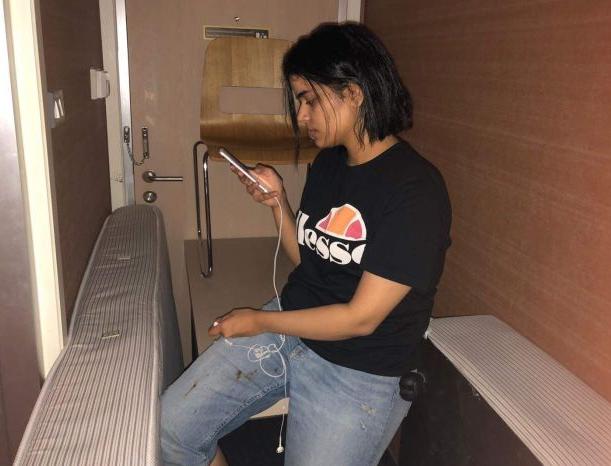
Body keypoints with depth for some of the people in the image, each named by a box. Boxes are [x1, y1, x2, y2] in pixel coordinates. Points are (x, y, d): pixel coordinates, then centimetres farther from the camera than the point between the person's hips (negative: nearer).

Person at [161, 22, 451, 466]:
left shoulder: (415, 191, -21)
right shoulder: (328, 162, 4)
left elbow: (361, 318, -21)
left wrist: (258, 321, -11)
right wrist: (278, 201, -4)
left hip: (359, 372, -6)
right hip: (290, 323, 6)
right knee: (172, 424, 1)